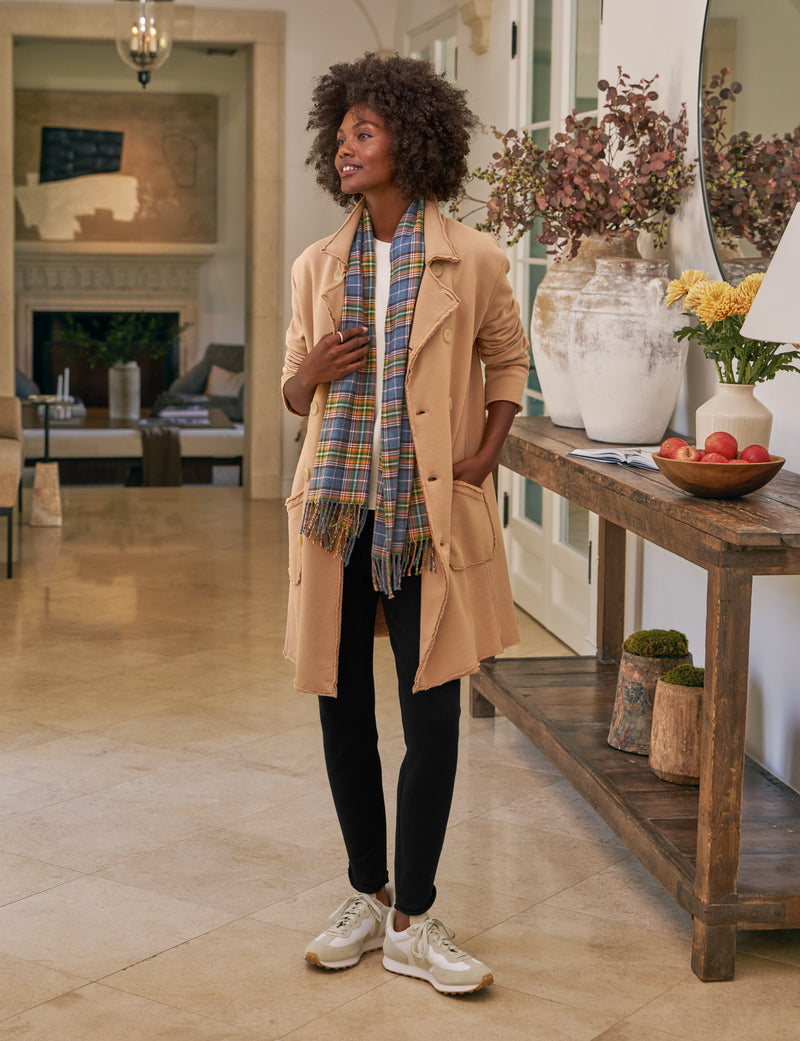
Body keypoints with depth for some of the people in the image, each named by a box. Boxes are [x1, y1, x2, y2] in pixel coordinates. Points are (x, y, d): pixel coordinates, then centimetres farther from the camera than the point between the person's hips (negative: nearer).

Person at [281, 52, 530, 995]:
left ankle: (412, 921, 10)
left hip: (432, 510, -3)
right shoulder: (317, 266, 8)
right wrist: (311, 374, -9)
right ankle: (367, 895, 25)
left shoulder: (472, 261, -1)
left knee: (432, 712, -3)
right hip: (337, 505, 3)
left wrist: (485, 454, -1)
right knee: (342, 706, 8)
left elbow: (508, 362, 13)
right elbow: (293, 390, 15)